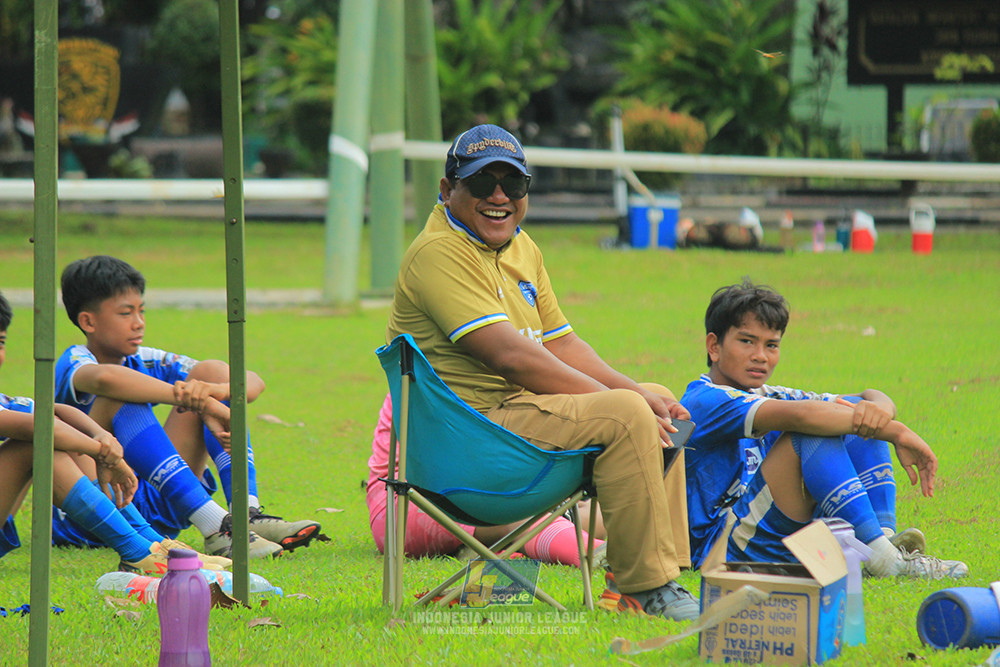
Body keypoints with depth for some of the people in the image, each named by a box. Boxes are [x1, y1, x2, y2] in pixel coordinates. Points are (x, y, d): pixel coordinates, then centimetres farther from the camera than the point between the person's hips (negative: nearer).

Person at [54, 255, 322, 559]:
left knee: (210, 371, 0)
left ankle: (248, 515, -19)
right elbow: (104, 378, -38)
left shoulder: (146, 362, 10)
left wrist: (215, 389, -22)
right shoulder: (73, 363, -9)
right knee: (122, 400, -27)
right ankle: (213, 526, -40)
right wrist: (200, 403, -37)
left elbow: (253, 382, 3)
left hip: (153, 508, 6)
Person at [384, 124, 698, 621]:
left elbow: (560, 345, 14)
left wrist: (638, 394, -3)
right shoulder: (439, 253, -15)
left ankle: (657, 575, 8)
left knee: (656, 401, 13)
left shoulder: (520, 247, 17)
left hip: (519, 406, 10)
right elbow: (510, 355, -23)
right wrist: (620, 400, -21)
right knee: (626, 415, -24)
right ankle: (644, 588, -20)